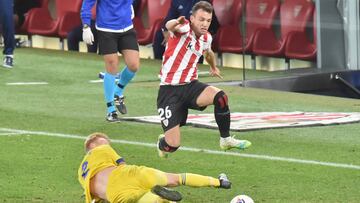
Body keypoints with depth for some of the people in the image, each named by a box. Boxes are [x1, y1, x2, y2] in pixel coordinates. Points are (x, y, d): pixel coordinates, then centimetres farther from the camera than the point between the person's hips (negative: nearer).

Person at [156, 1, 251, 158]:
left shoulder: (206, 38, 6)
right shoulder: (184, 29, -14)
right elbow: (169, 26, -40)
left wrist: (213, 67, 51)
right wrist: (176, 22, -64)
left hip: (190, 86, 5)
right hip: (169, 91, -5)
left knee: (220, 97, -26)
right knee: (172, 145, -11)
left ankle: (226, 140, -7)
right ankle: (162, 144, 28)